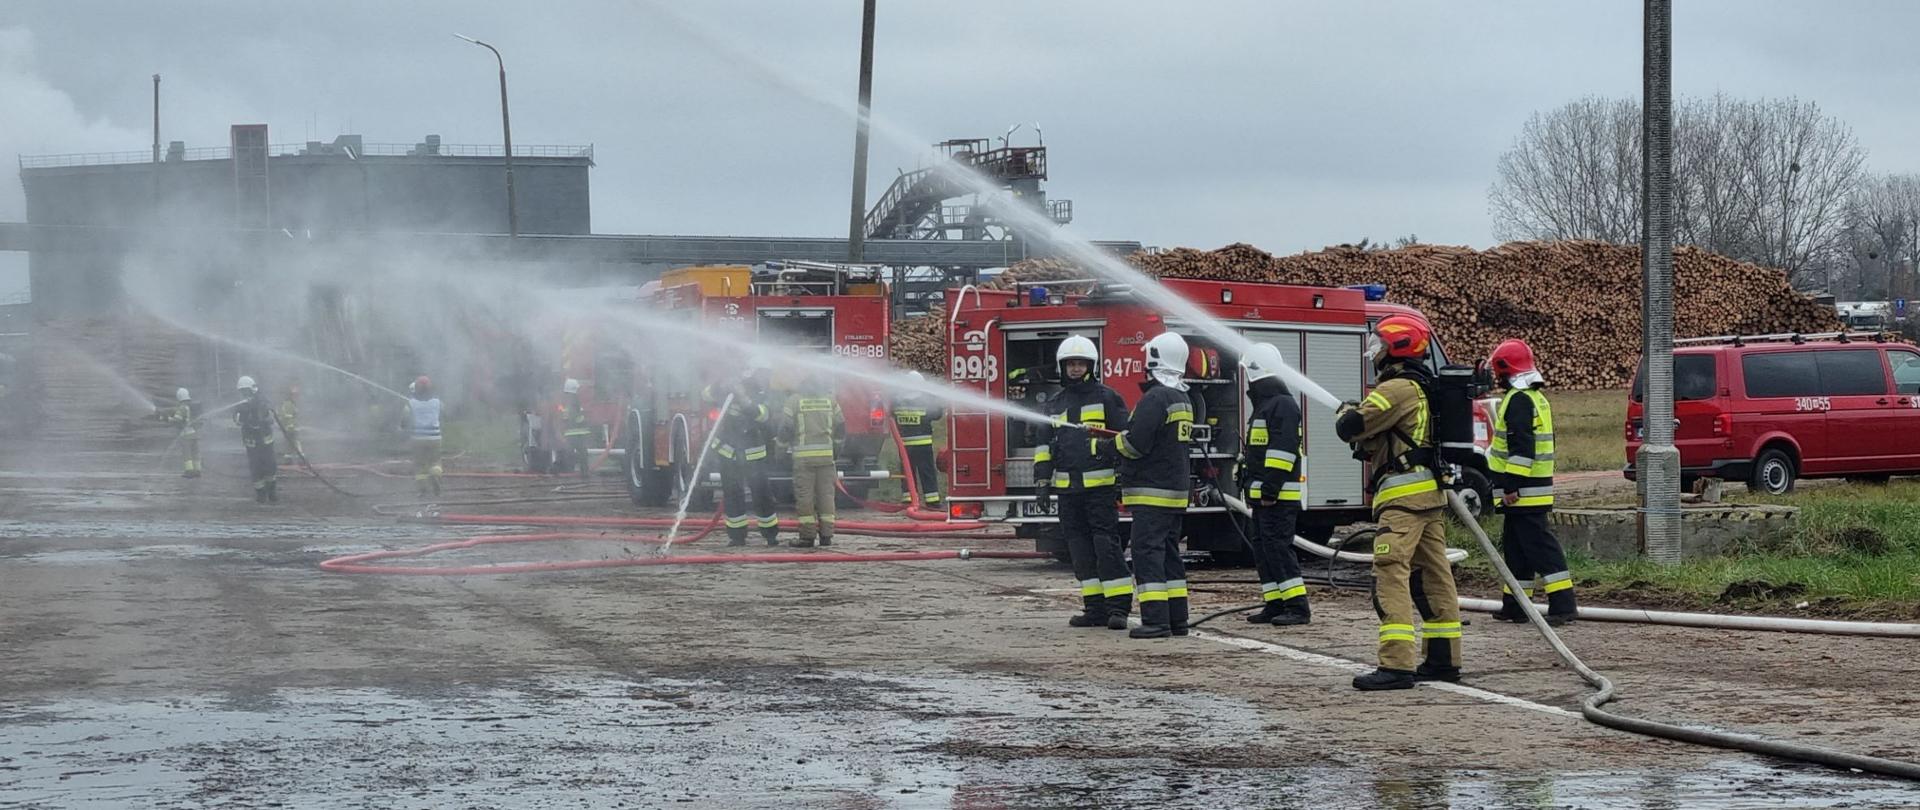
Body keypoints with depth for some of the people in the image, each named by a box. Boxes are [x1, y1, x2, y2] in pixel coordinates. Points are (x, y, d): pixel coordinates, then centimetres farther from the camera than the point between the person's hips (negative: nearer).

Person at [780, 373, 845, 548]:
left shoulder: (794, 400, -1)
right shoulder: (830, 400, 9)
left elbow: (785, 428, -3)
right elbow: (841, 428, 14)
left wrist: (785, 441, 18)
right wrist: (836, 439, 34)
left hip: (803, 455, -3)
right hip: (826, 454, 3)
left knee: (804, 496, -1)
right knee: (826, 494, 9)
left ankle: (807, 536, -4)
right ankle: (826, 535, 7)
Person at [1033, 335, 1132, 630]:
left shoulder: (1107, 398, 2)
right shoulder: (1055, 406, 17)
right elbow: (1044, 446, 20)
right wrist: (1042, 481, 12)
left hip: (1100, 486, -5)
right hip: (1068, 489, 5)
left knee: (1107, 544, -10)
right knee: (1080, 550, 5)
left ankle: (1118, 606, -10)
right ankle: (1095, 608, 9)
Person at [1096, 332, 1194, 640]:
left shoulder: (1155, 398, -16)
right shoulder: (1183, 400, 15)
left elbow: (1136, 444, -20)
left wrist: (1106, 444, -3)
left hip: (1152, 493, -10)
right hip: (1177, 490, 10)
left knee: (1148, 553, -10)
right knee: (1169, 554, 13)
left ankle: (1155, 620, -16)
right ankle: (1177, 619, 14)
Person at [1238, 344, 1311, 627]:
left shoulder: (1283, 404, -13)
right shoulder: (1264, 404, 20)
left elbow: (1283, 449, -22)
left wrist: (1270, 488, -24)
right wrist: (1253, 489, 22)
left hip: (1278, 496, -11)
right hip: (1263, 494, 11)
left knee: (1278, 547, -13)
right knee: (1263, 549, 10)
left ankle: (1297, 606, -15)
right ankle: (1275, 605, 13)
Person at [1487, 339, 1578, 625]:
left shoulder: (1518, 400, -14)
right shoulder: (1535, 398, 18)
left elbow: (1521, 446, -22)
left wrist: (1512, 485, -22)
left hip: (1521, 491, -10)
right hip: (1536, 488, 10)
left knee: (1539, 545, -11)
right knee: (1515, 546, 15)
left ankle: (1563, 603, -15)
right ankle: (1515, 604, 19)